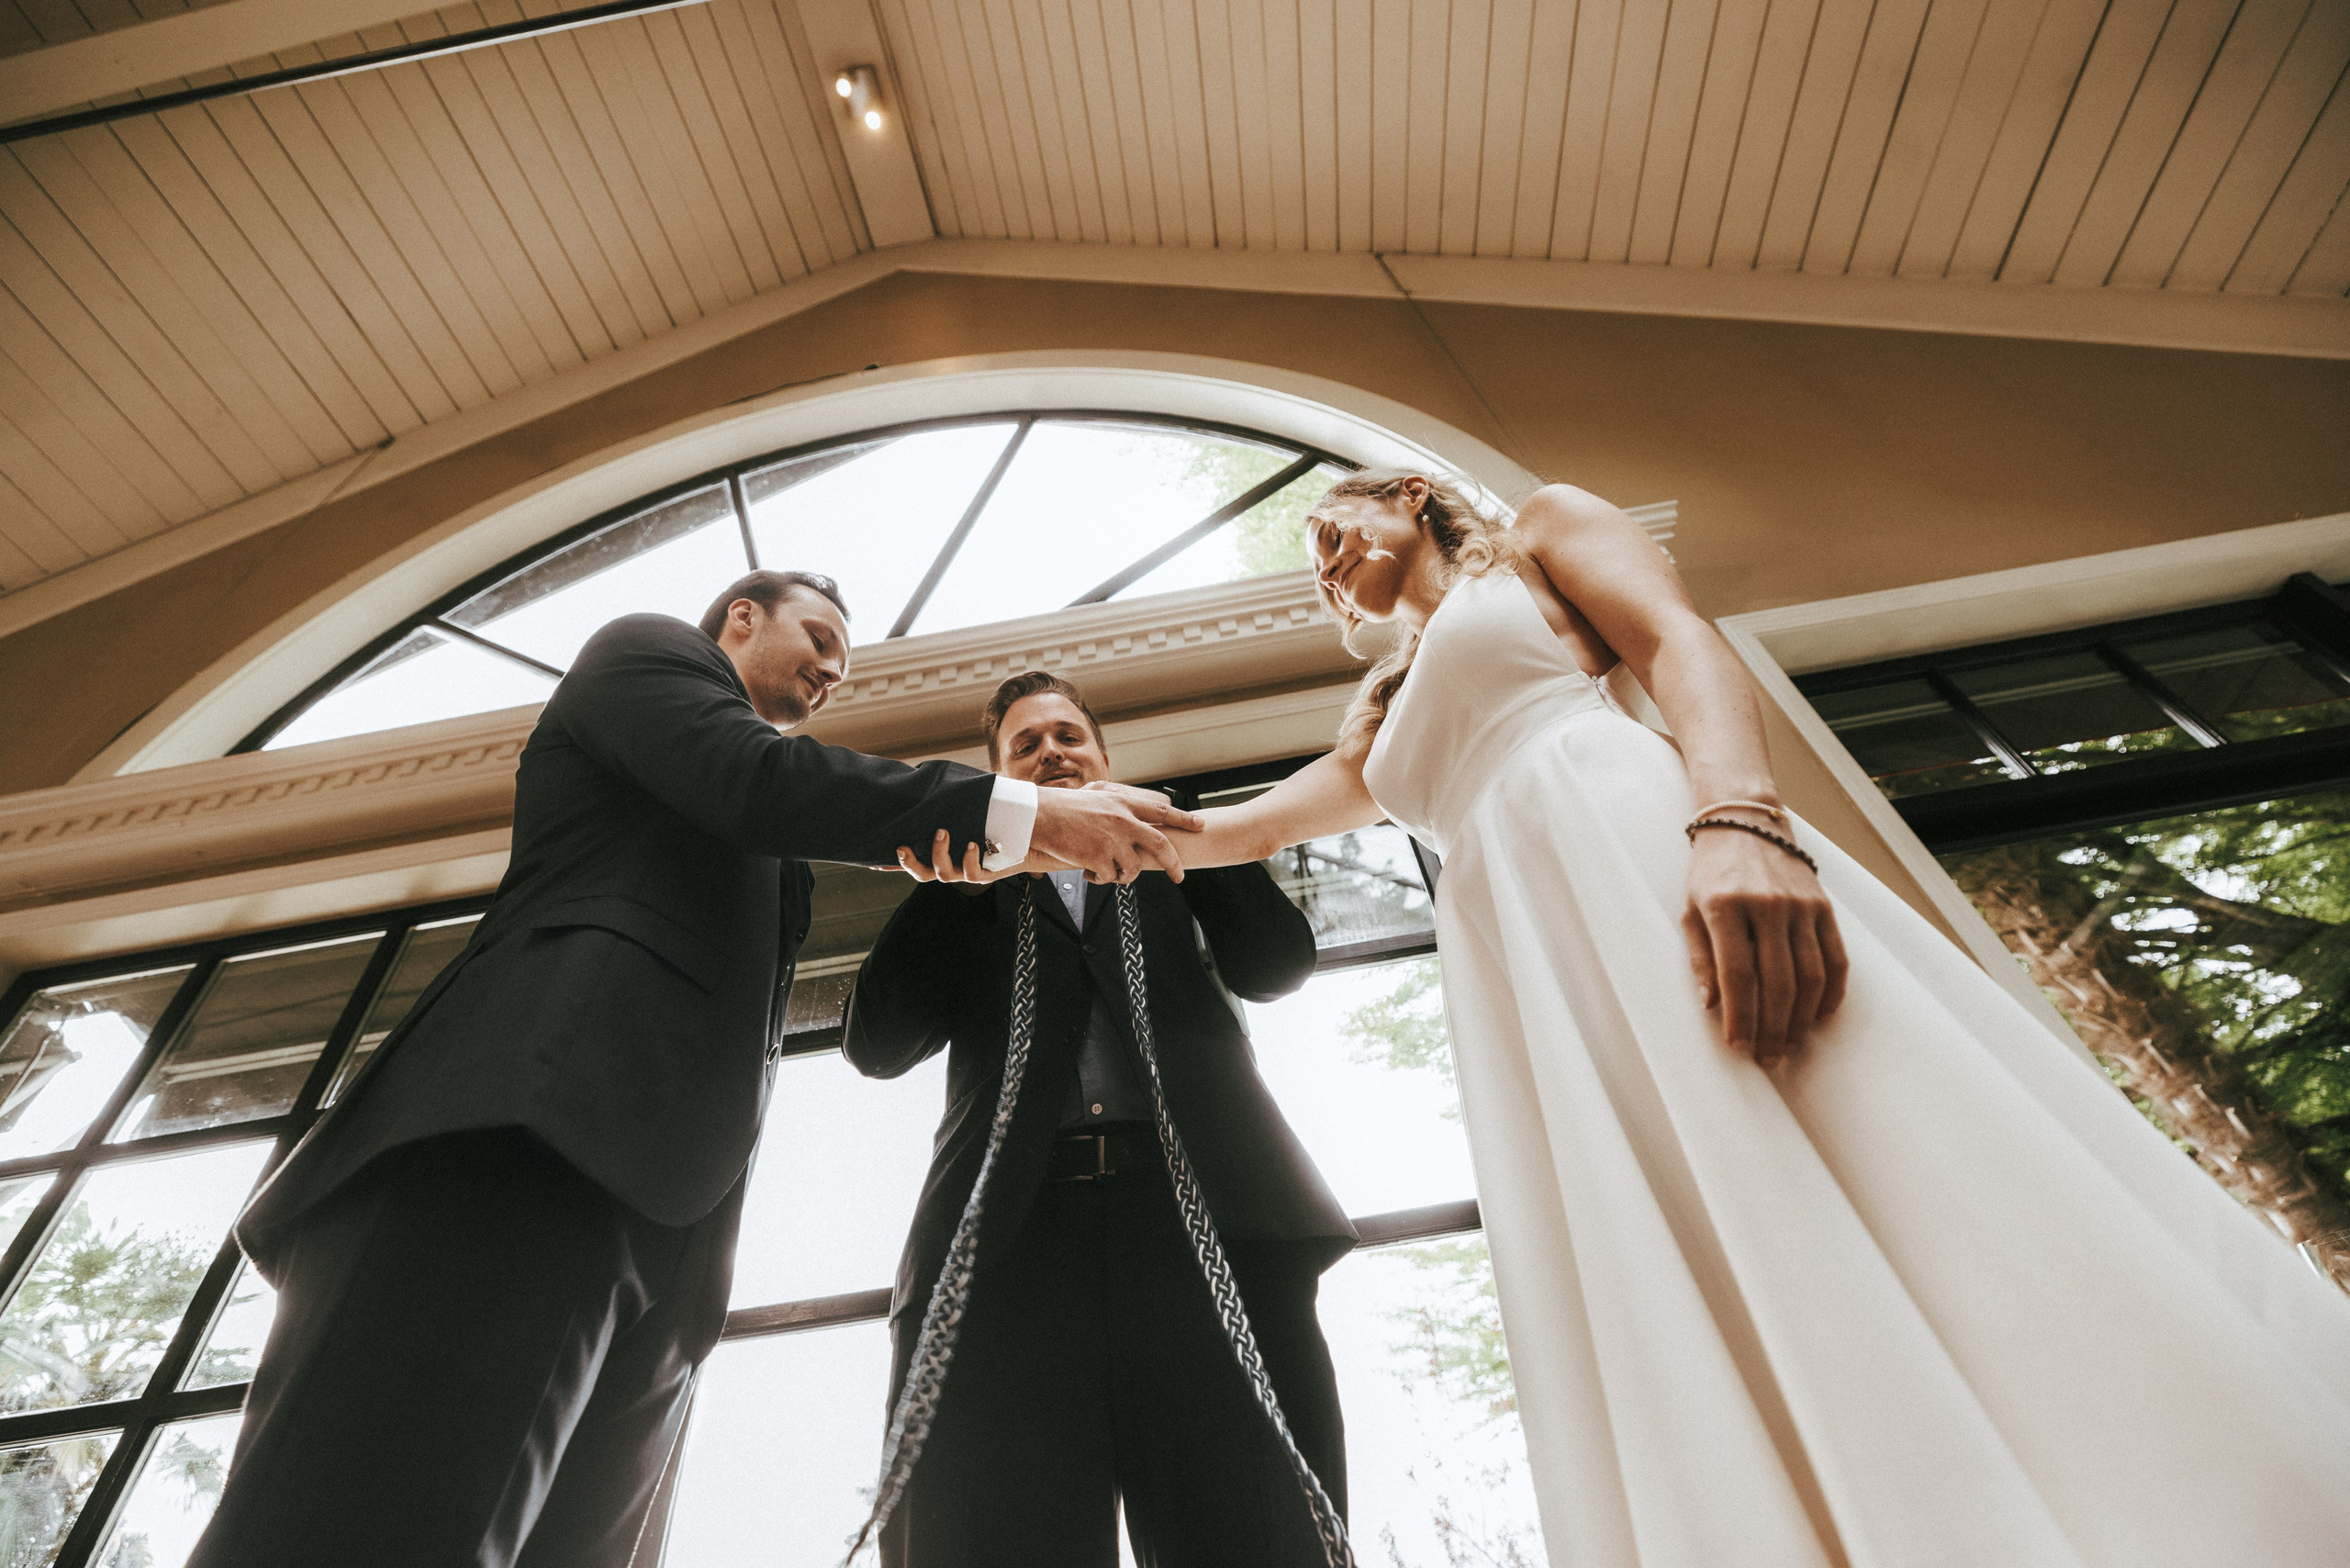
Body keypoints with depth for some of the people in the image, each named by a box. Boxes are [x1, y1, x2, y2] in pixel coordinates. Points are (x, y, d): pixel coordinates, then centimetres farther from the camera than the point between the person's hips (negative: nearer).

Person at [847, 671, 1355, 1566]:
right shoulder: (972, 894, 27)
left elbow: (1278, 965, 13)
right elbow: (877, 1044, 12)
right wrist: (958, 870, 4)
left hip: (1208, 1210, 0)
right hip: (1007, 1232, 1)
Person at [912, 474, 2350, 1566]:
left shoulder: (1541, 530, 21)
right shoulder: (1385, 722, 35)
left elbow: (1683, 645, 1)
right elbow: (1234, 832, 34)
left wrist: (1736, 816, -20)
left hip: (1646, 858, -5)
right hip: (1523, 980, 5)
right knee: (1679, 1338, -6)